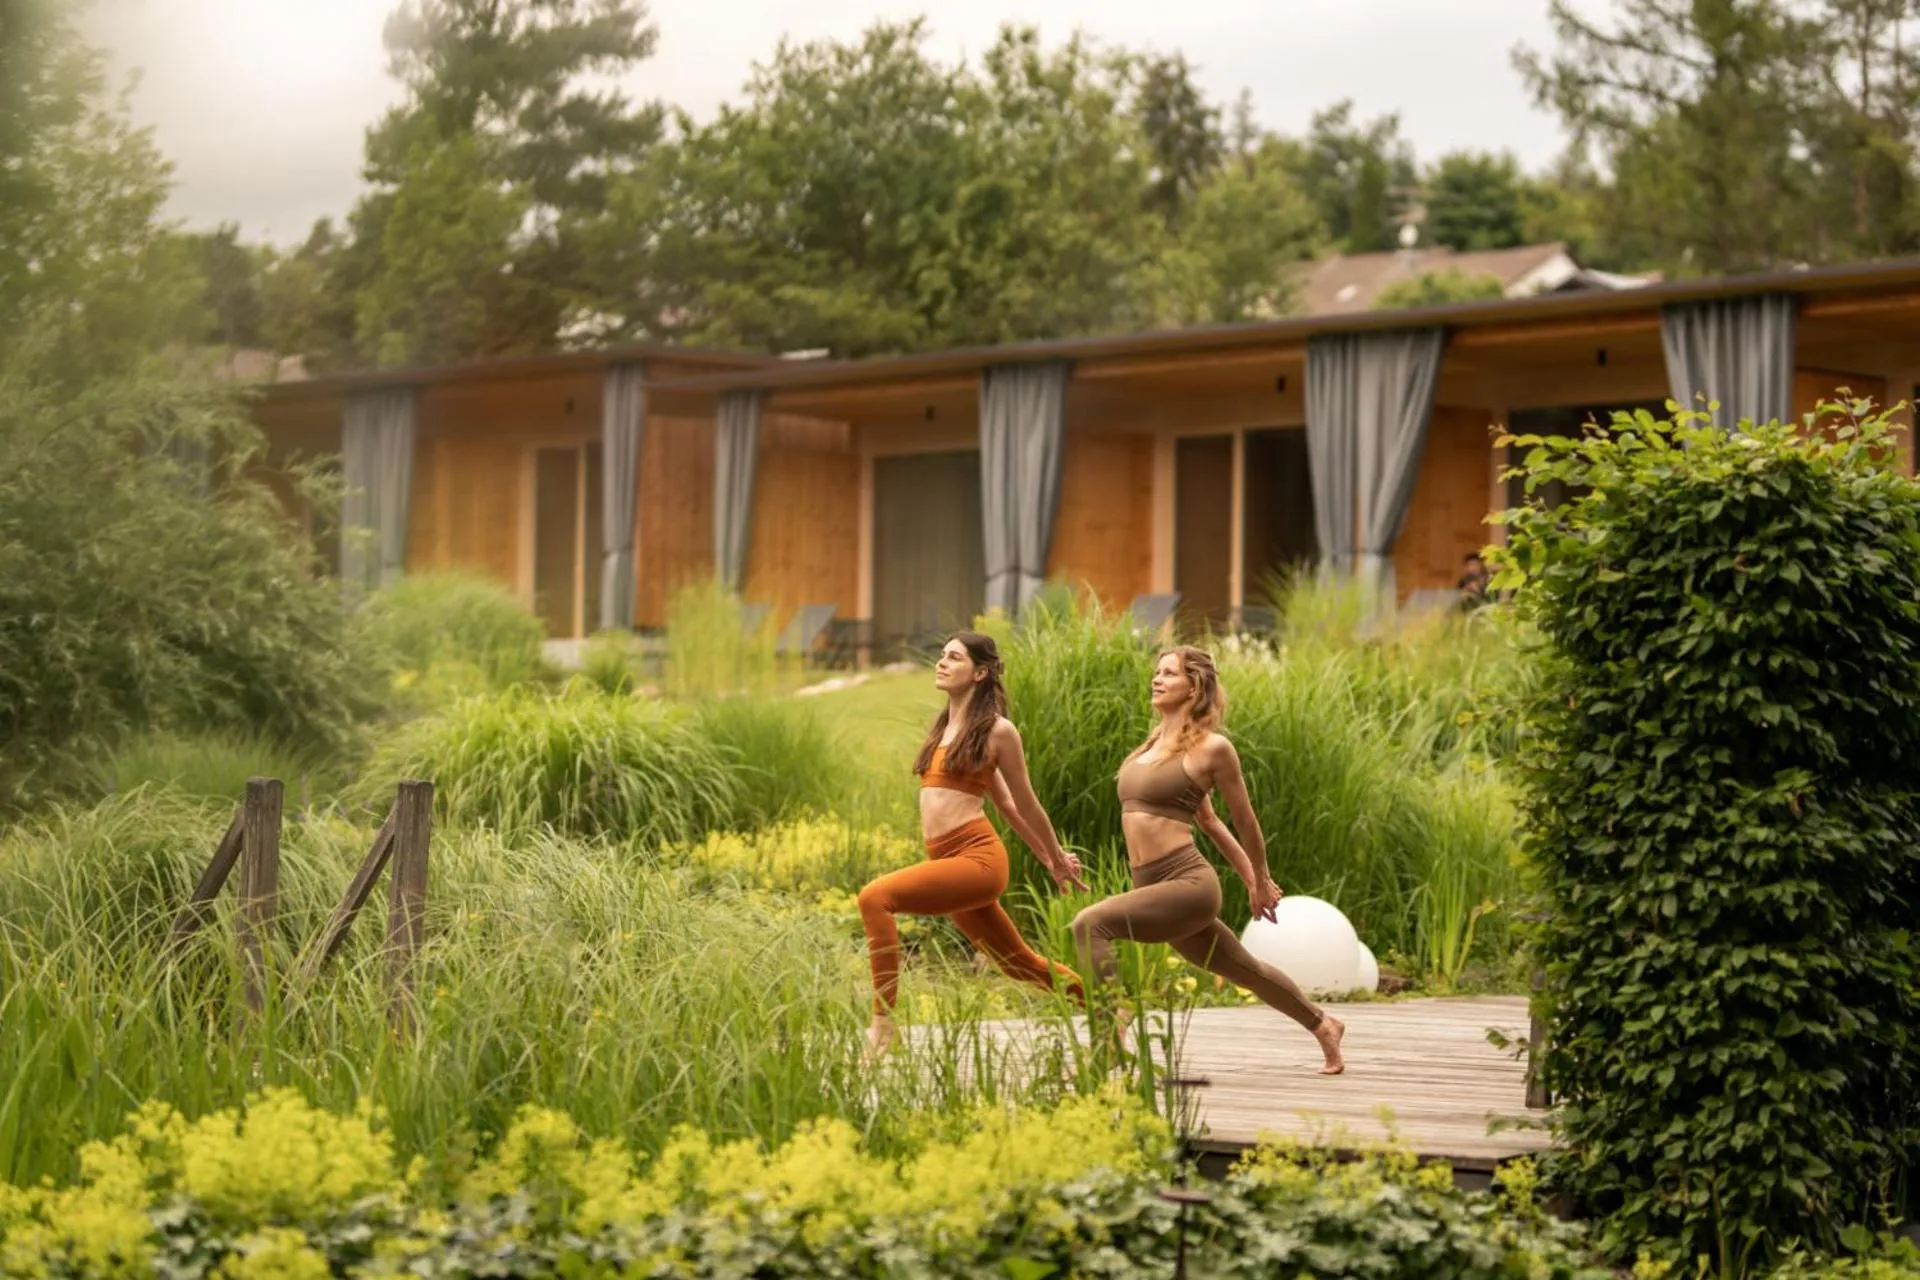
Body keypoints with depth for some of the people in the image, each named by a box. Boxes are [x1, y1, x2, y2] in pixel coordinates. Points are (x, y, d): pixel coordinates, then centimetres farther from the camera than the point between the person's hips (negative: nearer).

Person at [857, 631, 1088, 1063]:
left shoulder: (997, 730, -7)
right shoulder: (944, 728, 17)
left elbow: (1024, 803, 3)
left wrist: (1056, 859, 11)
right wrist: (1044, 857, 28)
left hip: (977, 858, -9)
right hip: (947, 860, 9)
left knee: (875, 898, -25)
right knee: (1022, 965, 18)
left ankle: (883, 1023, -26)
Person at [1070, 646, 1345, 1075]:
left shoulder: (1211, 747, -8)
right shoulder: (1154, 745, 14)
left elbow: (1245, 820, 2)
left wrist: (1261, 885, 12)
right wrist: (1248, 877, 29)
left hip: (1187, 883, -8)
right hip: (1153, 886, 8)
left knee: (1090, 925, -26)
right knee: (1247, 971, 23)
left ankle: (1110, 1036, -28)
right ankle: (1322, 1024, 43)